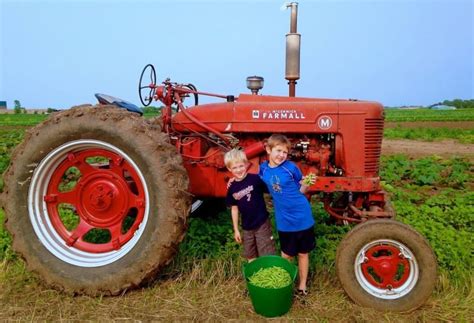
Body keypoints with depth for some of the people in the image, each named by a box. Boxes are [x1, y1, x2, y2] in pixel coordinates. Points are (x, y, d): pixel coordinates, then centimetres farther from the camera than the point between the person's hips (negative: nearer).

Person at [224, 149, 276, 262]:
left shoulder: (255, 179, -15)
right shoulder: (232, 188, -2)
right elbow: (234, 208, 6)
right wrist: (236, 229, 8)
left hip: (262, 223, -4)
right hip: (246, 227, 4)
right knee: (251, 257, 18)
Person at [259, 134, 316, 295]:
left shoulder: (290, 167, -13)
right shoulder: (263, 168, -6)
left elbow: (301, 190, -1)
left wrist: (307, 184, -23)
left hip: (302, 217, -1)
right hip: (284, 221, 1)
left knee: (303, 253, 16)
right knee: (286, 255, 14)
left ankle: (302, 285, 34)